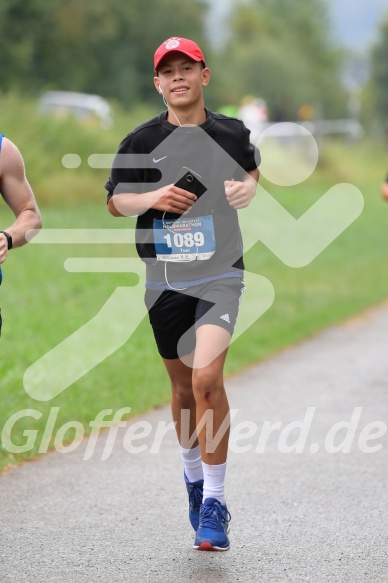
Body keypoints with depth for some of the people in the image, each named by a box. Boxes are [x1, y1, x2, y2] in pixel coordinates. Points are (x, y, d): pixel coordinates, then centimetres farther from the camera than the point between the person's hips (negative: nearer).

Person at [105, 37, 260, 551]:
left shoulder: (232, 133, 5)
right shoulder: (141, 141, 2)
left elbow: (252, 171, 25)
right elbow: (115, 201, 7)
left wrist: (247, 190, 3)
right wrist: (155, 197, -12)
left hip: (219, 273, -2)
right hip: (164, 278, 2)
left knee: (207, 379, -18)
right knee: (183, 385, 11)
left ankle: (214, 501, -13)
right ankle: (193, 471, 37)